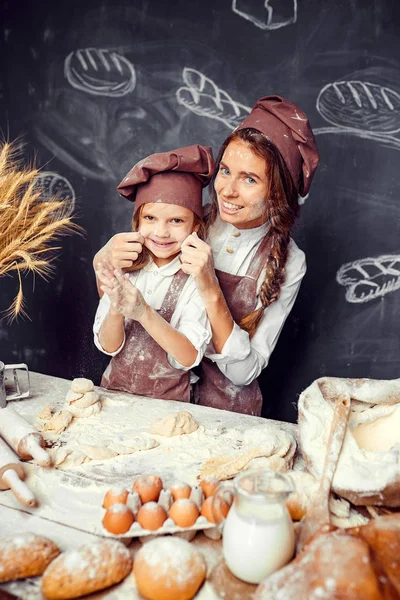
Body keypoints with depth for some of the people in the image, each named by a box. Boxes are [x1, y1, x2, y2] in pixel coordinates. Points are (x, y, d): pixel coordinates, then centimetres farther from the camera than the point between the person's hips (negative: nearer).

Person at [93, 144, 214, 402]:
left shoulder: (196, 278, -11)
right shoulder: (124, 267, -3)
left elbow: (189, 358, -17)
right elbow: (108, 346, -4)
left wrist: (143, 312, -28)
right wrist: (116, 311, -23)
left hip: (169, 400, -1)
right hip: (115, 390, 2)